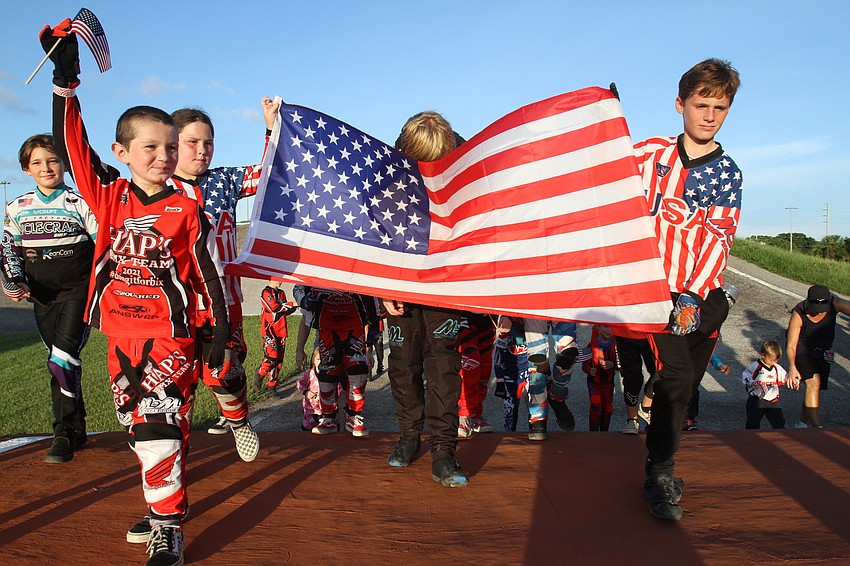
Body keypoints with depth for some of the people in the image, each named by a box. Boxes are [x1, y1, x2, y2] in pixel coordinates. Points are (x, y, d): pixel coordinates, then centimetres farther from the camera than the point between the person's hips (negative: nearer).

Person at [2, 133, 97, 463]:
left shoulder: (80, 203, -3)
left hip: (77, 290, -5)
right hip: (42, 296, 5)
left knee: (63, 358, -14)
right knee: (61, 362, 10)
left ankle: (65, 433, -3)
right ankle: (76, 429, 21)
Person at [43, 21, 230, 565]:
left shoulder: (187, 210, -6)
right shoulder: (109, 195, 3)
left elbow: (211, 273, -3)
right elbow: (72, 145, -1)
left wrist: (221, 333, -5)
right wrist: (66, 81, -7)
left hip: (172, 334, -5)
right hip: (121, 332, 5)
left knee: (158, 425, -10)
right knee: (139, 427, 15)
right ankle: (165, 503, 33)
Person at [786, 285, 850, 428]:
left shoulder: (834, 303, -22)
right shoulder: (799, 314, -28)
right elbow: (791, 345, -27)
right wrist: (792, 367, -41)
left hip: (823, 351, 4)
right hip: (802, 349, -4)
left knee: (815, 389, 9)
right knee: (814, 382, -25)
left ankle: (802, 424, 30)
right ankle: (816, 427, -25)